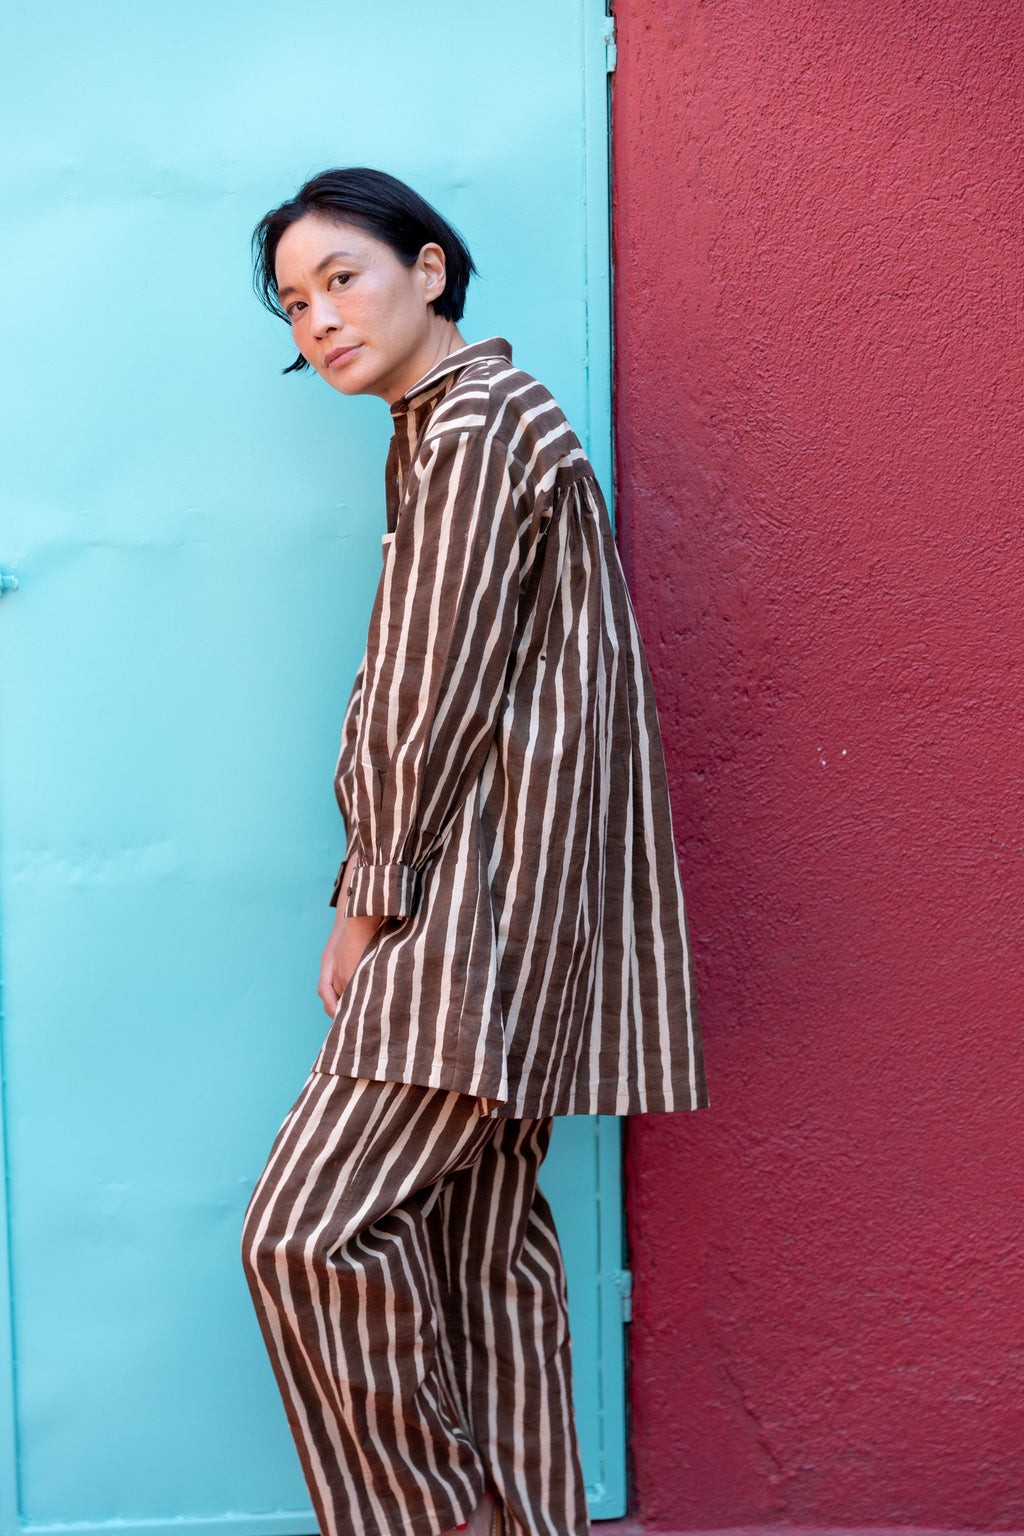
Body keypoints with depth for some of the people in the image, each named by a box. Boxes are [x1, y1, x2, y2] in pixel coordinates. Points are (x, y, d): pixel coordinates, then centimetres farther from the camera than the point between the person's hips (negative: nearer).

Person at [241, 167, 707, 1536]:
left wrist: (368, 897, -7)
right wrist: (387, 887, 14)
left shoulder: (468, 432, -12)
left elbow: (429, 696, -15)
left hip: (479, 897, -10)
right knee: (481, 1240, 13)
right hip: (495, 903, 10)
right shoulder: (465, 418, 19)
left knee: (311, 1231, -8)